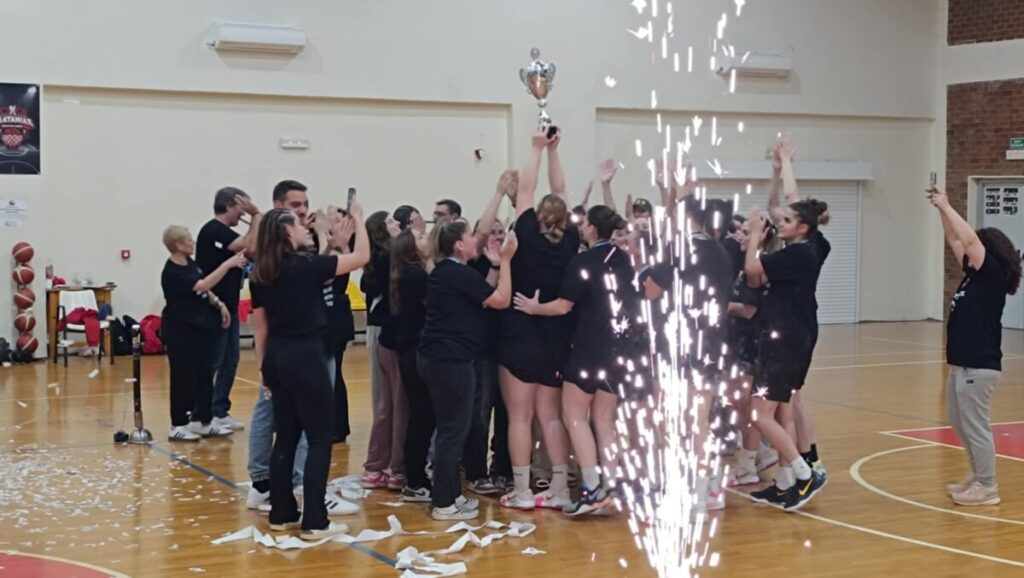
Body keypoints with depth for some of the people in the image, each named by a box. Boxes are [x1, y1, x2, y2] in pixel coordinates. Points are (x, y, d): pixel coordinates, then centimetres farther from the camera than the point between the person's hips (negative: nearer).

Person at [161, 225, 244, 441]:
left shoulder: (189, 263, 6)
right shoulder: (172, 272, -21)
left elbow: (204, 289, 18)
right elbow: (203, 285, -30)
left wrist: (219, 304, 6)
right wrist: (227, 264, -31)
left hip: (200, 326, 9)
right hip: (180, 331, -9)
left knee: (205, 374, 11)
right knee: (184, 377, -2)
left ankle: (204, 421, 20)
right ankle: (178, 426, 8)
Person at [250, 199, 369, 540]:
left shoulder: (261, 275, 6)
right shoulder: (306, 265, -12)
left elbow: (261, 326, 11)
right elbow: (362, 257, -8)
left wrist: (264, 366, 19)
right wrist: (358, 218, 4)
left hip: (277, 357, 7)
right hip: (305, 357, -7)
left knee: (286, 437, 15)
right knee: (320, 438, 0)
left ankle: (281, 515, 19)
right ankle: (314, 522, -2)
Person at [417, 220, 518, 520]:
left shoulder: (444, 271, 14)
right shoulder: (460, 274, -15)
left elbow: (480, 300, 20)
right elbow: (501, 300, -13)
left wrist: (497, 263, 17)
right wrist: (506, 260, -6)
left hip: (435, 357, 10)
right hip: (451, 360, -10)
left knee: (449, 428, 16)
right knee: (454, 430, -4)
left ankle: (451, 494, 23)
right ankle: (444, 504, 1)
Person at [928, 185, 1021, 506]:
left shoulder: (993, 275, -12)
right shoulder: (975, 274, 10)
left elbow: (969, 239, -20)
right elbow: (955, 241, 17)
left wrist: (946, 206, -13)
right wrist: (941, 209, 10)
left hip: (979, 366, -10)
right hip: (963, 363, 10)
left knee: (976, 427, -3)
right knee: (961, 425, 17)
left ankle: (987, 488, 6)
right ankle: (978, 478, 28)